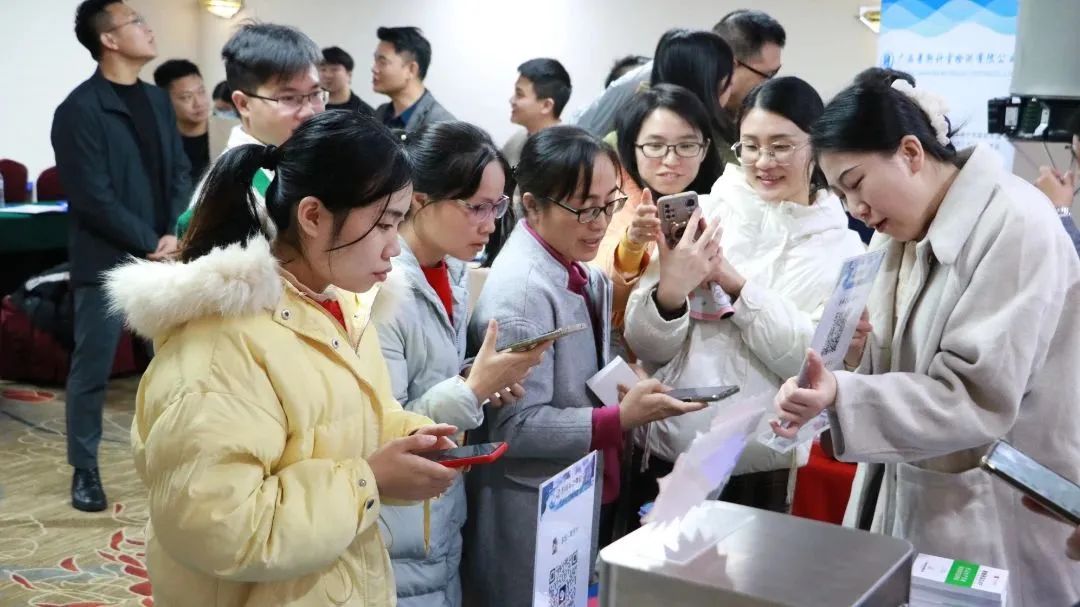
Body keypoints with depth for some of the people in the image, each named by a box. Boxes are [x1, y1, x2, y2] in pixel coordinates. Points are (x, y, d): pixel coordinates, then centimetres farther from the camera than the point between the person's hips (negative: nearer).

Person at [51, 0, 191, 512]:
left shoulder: (158, 100, 11)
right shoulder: (78, 110, -10)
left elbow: (180, 172, 10)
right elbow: (92, 198, -15)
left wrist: (175, 235, -5)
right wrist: (149, 243, -13)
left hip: (163, 255, 6)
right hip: (106, 261, -6)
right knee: (91, 370, 3)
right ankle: (84, 469, 17)